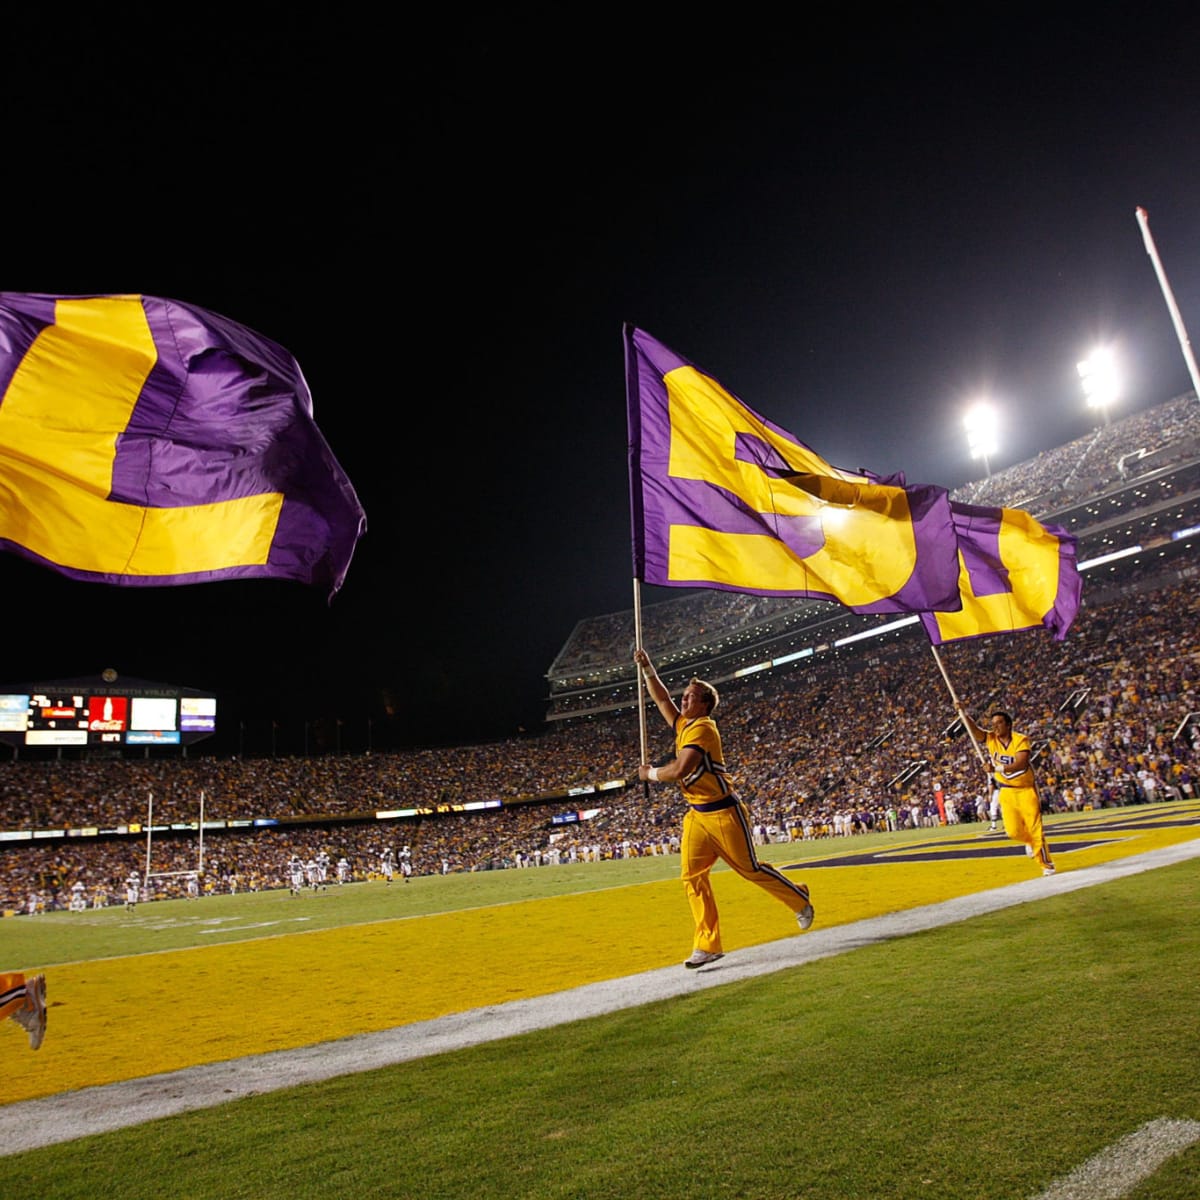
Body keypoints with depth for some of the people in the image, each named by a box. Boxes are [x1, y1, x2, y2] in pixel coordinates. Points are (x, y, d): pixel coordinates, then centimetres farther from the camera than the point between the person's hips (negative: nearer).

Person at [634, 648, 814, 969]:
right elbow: (661, 698, 19)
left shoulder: (702, 728, -17)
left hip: (723, 813, -8)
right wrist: (647, 668, 9)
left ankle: (800, 899, 30)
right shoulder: (683, 725, 9)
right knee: (692, 876, -2)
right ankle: (708, 945, 3)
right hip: (696, 815, 8)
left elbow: (680, 770, -26)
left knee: (751, 868, 6)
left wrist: (651, 774, -10)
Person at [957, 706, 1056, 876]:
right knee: (1013, 831, -3)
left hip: (1026, 789, -3)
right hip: (1006, 792, 3)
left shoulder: (1021, 740, -14)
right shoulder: (990, 738, -4)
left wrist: (998, 768, -38)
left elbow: (1020, 764, -27)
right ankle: (1029, 841, 31)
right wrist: (962, 712, -35)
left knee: (1035, 829, -1)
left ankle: (1047, 865, 15)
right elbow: (973, 729, -20)